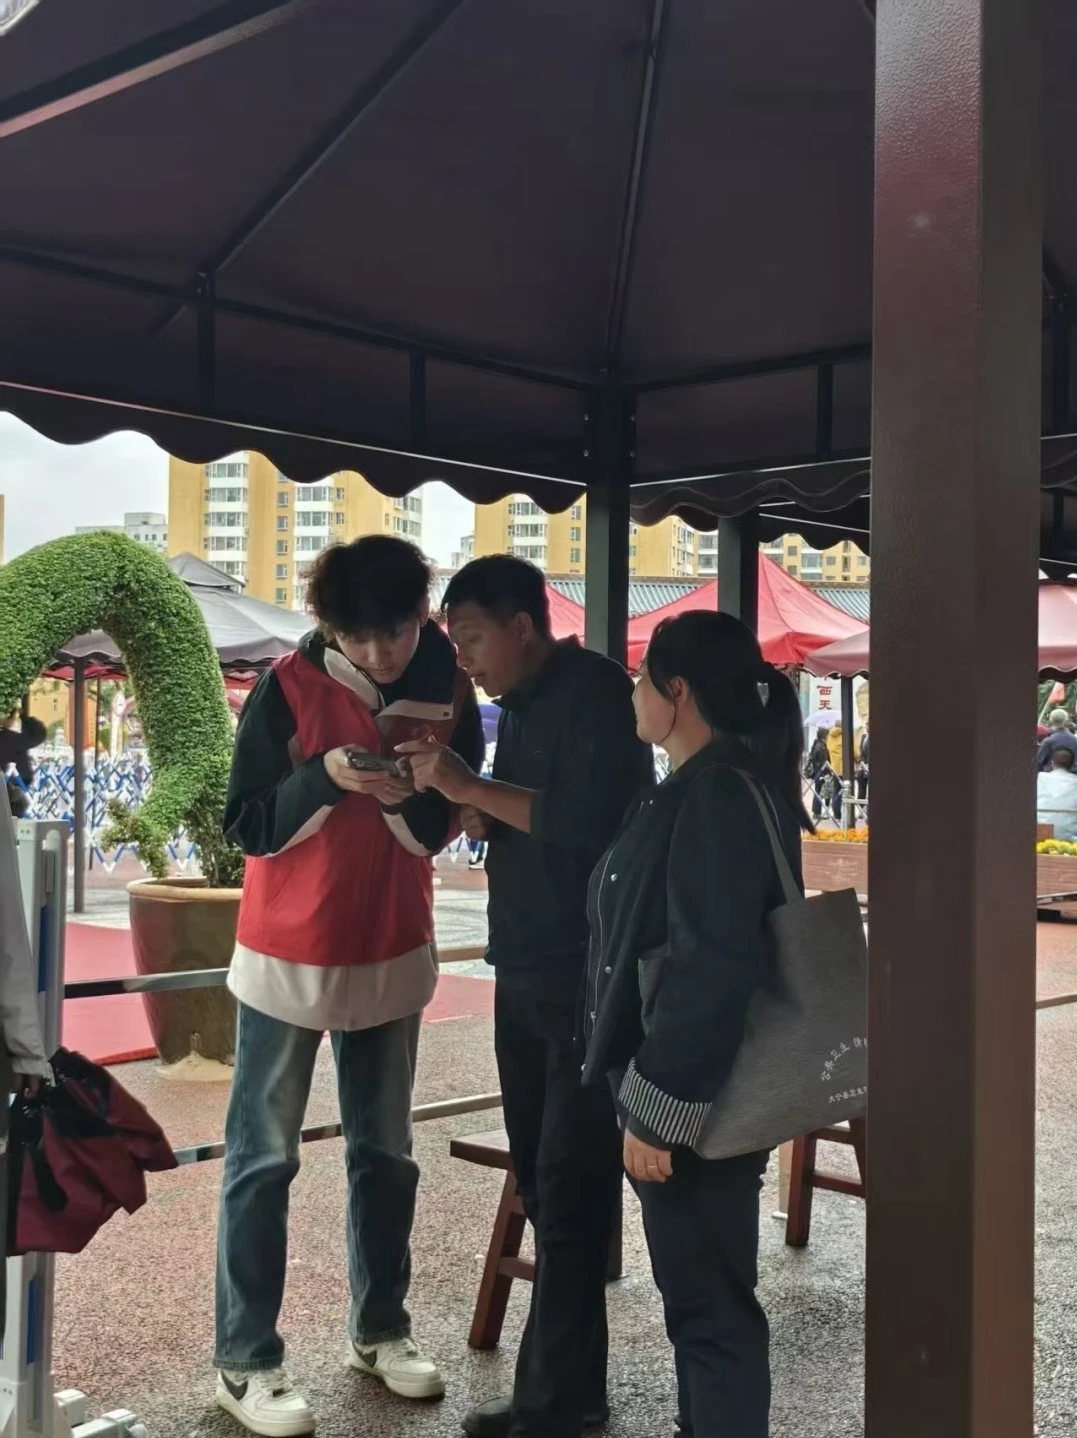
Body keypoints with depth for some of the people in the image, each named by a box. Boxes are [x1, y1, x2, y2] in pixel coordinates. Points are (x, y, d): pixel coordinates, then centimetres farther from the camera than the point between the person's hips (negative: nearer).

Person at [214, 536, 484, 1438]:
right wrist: (326, 777, -28)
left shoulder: (449, 687, -4)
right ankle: (246, 1362, 11)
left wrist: (408, 795, -23)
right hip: (287, 954, -3)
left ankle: (381, 1331, 28)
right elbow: (248, 826, -12)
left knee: (386, 1154, 13)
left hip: (393, 955, 4)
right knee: (264, 1160, 2)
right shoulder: (290, 687, -14)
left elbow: (442, 829, -2)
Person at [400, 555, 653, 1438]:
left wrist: (469, 785, -17)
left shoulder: (595, 690, -12)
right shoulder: (522, 702, 14)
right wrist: (460, 801, 1)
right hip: (525, 974, 9)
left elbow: (583, 821, -23)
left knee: (569, 1192, -3)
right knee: (543, 1186, 11)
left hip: (589, 976, -9)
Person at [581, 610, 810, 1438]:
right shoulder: (704, 788, 11)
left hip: (698, 1098, -10)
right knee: (693, 1289, 20)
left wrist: (656, 1108, -24)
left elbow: (712, 969, -27)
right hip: (682, 1085, 10)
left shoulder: (721, 795, -21)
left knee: (710, 1300, 2)